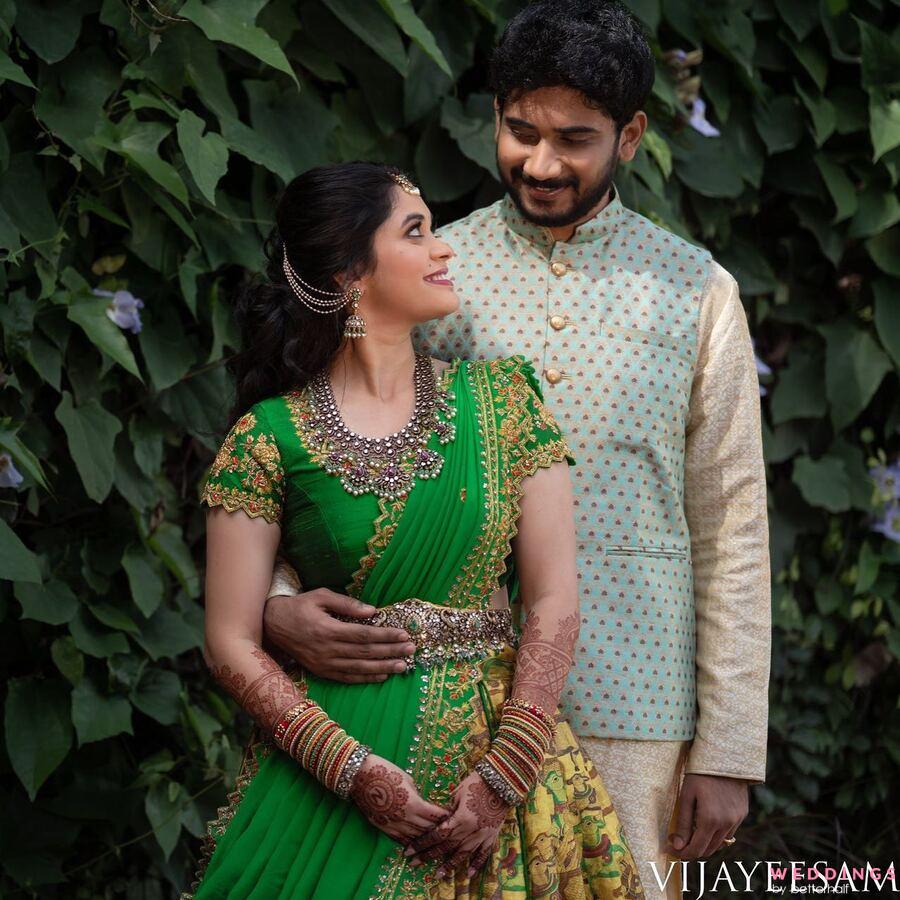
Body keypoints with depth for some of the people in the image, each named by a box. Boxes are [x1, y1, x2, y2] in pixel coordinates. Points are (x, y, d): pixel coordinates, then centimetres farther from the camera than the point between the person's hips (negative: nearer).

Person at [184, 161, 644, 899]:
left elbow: (554, 602, -2)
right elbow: (232, 644, -6)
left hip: (497, 747, 2)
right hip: (332, 780, -2)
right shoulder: (270, 437, -4)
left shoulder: (503, 396, 3)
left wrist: (503, 777, -12)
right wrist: (356, 772, -15)